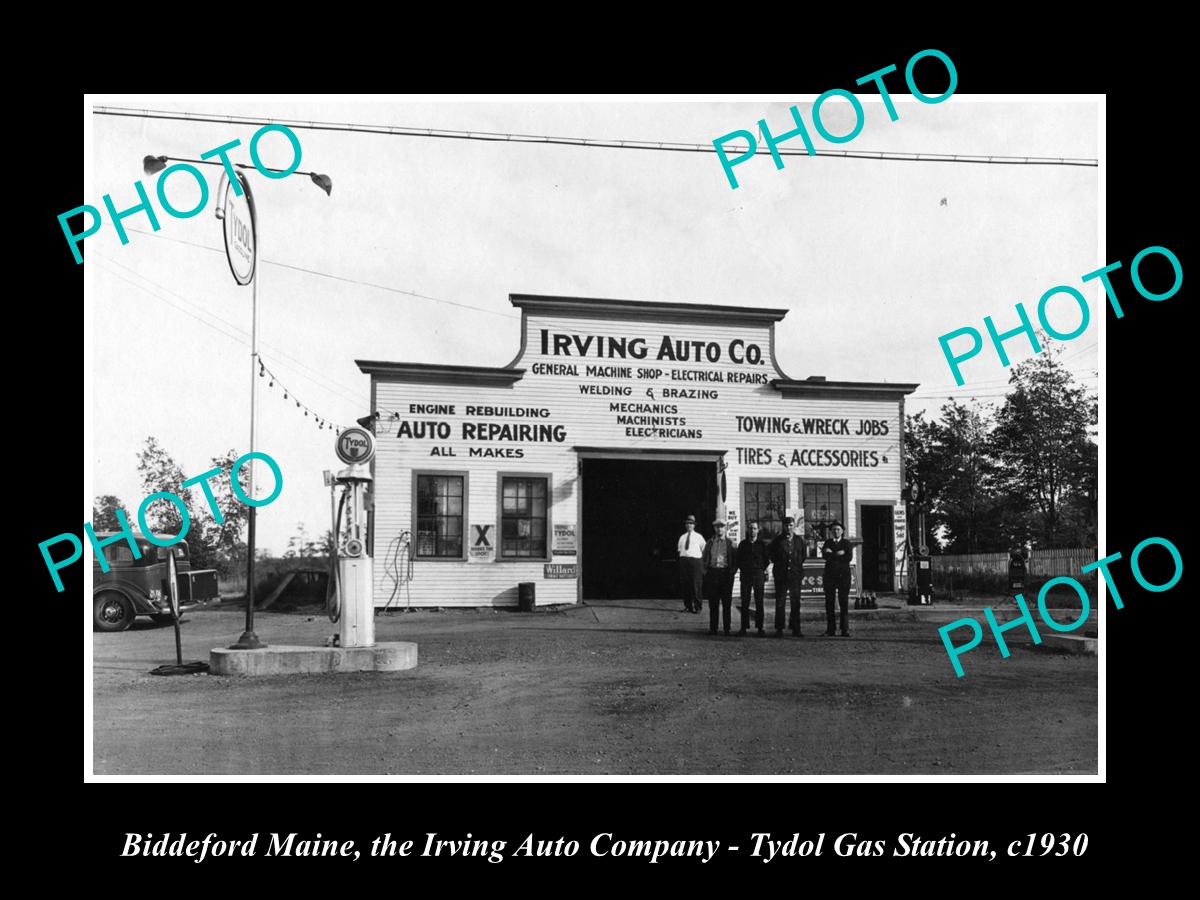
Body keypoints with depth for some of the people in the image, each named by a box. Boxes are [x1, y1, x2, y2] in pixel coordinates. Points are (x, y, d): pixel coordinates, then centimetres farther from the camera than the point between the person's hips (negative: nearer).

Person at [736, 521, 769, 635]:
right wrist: (742, 569, 3)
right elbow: (738, 559, 14)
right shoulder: (743, 544, 8)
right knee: (744, 602, 1)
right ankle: (744, 627, 5)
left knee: (759, 602, -1)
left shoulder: (762, 544, 4)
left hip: (758, 574, -1)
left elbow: (768, 559, 8)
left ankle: (759, 627, 4)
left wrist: (763, 569, -1)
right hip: (745, 575, 1)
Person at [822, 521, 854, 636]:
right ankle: (830, 630, 3)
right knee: (829, 603, 0)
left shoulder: (847, 543, 7)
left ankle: (845, 630, -5)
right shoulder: (828, 542, 12)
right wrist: (838, 554, -16)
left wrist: (832, 555, -12)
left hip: (843, 575, -2)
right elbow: (824, 555, -6)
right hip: (830, 575, 2)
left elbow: (849, 558, -8)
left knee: (844, 603, -6)